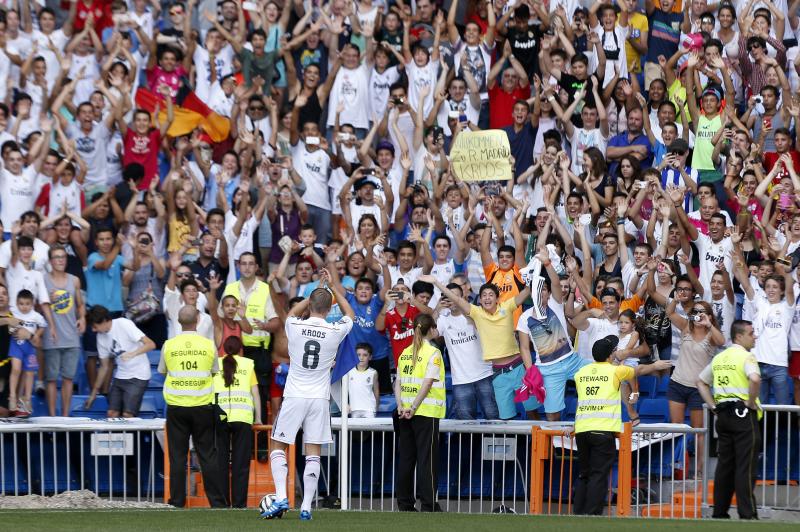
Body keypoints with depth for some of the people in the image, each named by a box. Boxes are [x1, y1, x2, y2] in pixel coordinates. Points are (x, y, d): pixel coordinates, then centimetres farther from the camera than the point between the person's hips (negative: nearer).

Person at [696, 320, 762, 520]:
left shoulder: (719, 358, 14)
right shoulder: (746, 356, -10)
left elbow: (701, 382, 22)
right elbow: (755, 379, -29)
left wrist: (713, 406, 16)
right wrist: (752, 402, -15)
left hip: (724, 414, 7)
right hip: (743, 414, -7)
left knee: (725, 465, 12)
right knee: (745, 467, -6)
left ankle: (719, 512, 14)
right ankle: (747, 514, -7)